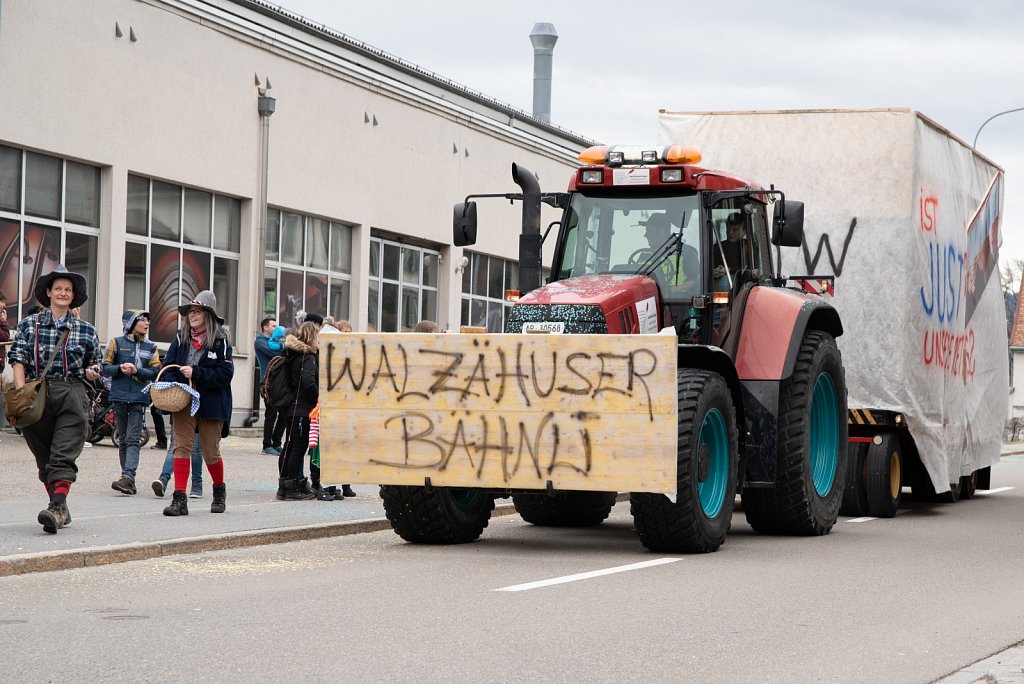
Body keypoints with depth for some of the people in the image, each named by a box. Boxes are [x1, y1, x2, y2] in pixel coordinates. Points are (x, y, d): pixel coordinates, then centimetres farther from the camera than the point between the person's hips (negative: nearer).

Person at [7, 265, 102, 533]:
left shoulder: (85, 330, 11)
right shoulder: (29, 325, 8)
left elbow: (93, 362, 23)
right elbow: (18, 359, 2)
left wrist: (92, 372, 0)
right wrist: (21, 391, -12)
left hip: (71, 394, -1)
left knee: (64, 455, -14)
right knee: (44, 457, 6)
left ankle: (57, 506, -26)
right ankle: (60, 510, 15)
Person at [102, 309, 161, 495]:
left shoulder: (150, 347, 11)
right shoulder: (117, 343, 7)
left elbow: (156, 373, 4)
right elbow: (104, 368, 4)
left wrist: (137, 370, -11)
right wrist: (120, 368, -14)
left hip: (139, 398, -1)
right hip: (119, 396, 1)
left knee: (133, 439, -12)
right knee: (123, 439, 6)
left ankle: (127, 477, -23)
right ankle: (129, 480, 11)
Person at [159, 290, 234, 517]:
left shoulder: (220, 340, -5)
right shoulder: (181, 338, 5)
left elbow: (225, 373, -12)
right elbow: (168, 368, 5)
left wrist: (196, 373, -19)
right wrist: (173, 386, -14)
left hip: (211, 403, -2)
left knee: (210, 451, 7)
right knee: (181, 447, -9)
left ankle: (219, 491, 34)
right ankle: (179, 500, -11)